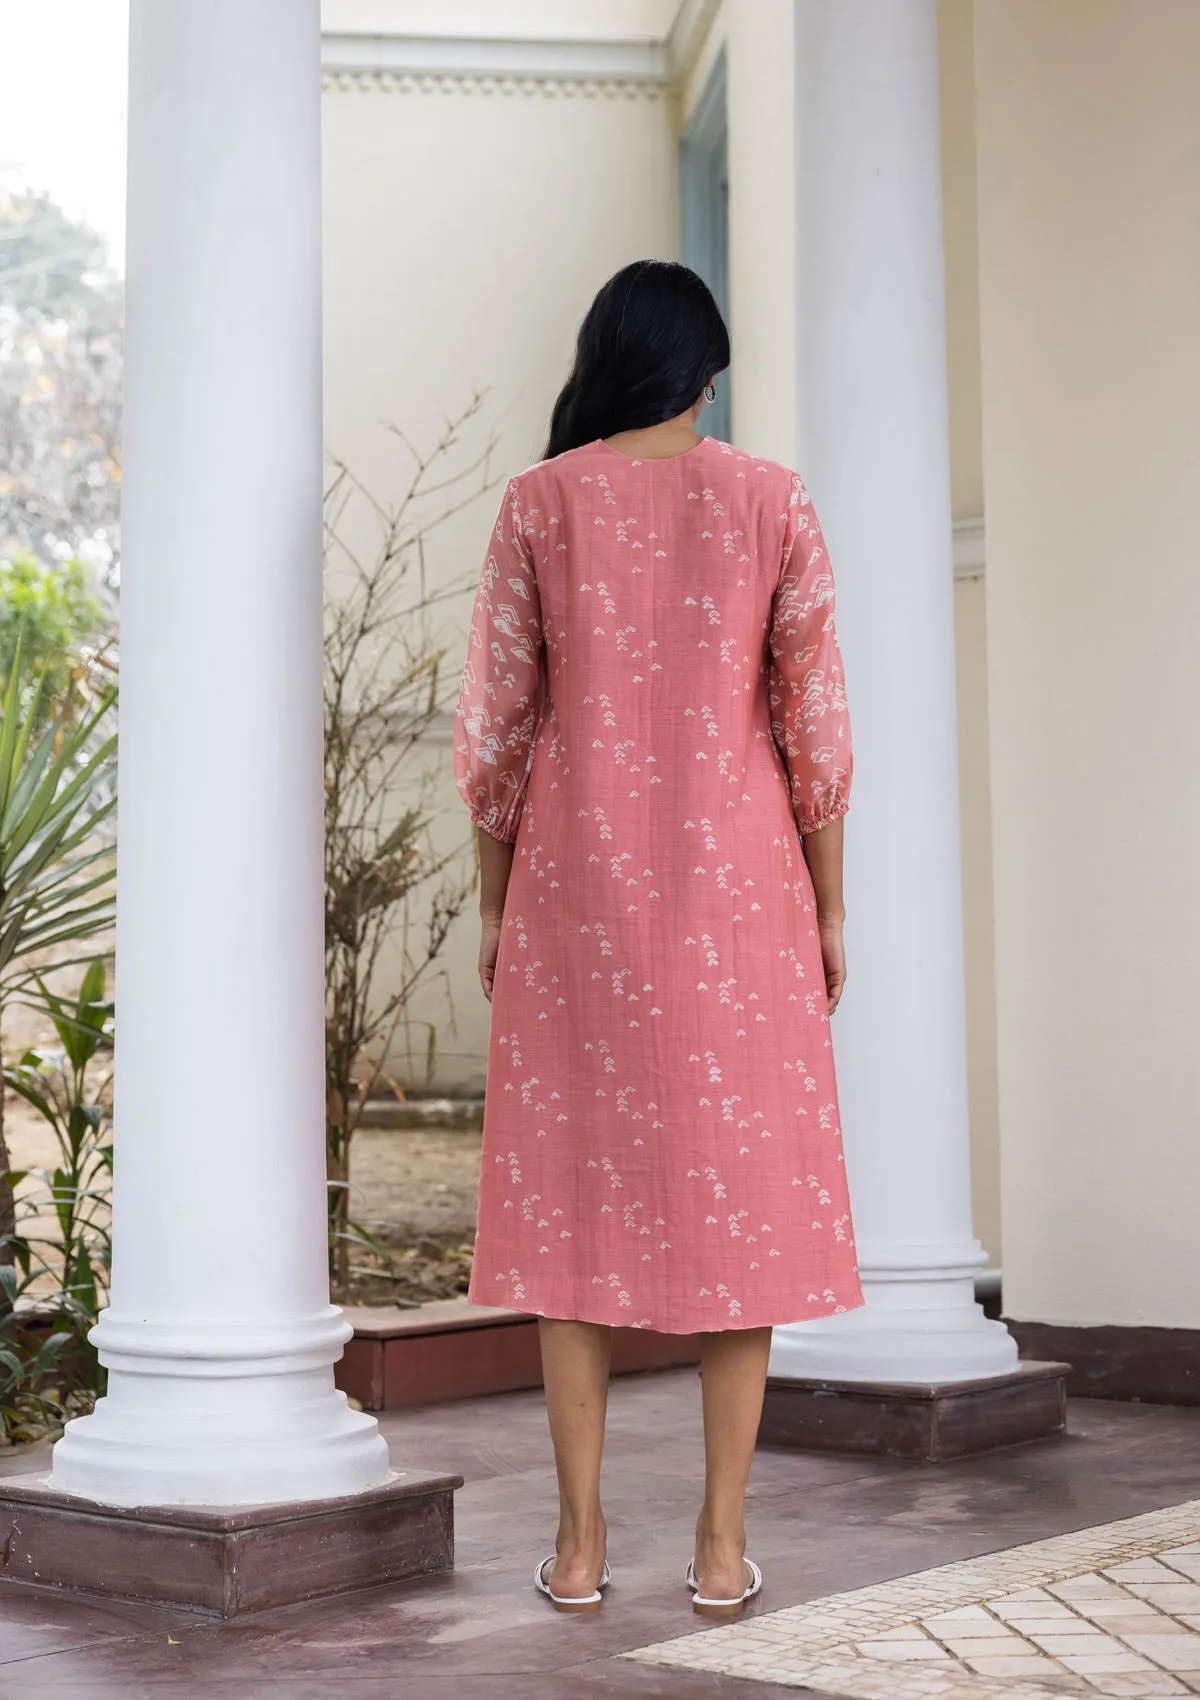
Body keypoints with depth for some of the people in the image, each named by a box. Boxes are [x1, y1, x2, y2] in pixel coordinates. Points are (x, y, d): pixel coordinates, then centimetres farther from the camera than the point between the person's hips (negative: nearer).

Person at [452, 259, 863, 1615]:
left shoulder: (541, 501, 2)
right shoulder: (770, 500, 2)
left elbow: (493, 724, 0)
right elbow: (816, 722, -1)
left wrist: (495, 906, 8)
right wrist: (827, 906, 6)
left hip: (579, 876, 0)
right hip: (733, 874, 0)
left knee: (576, 1185, 5)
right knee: (739, 1186, 5)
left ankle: (580, 1540, 7)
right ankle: (722, 1540, 6)